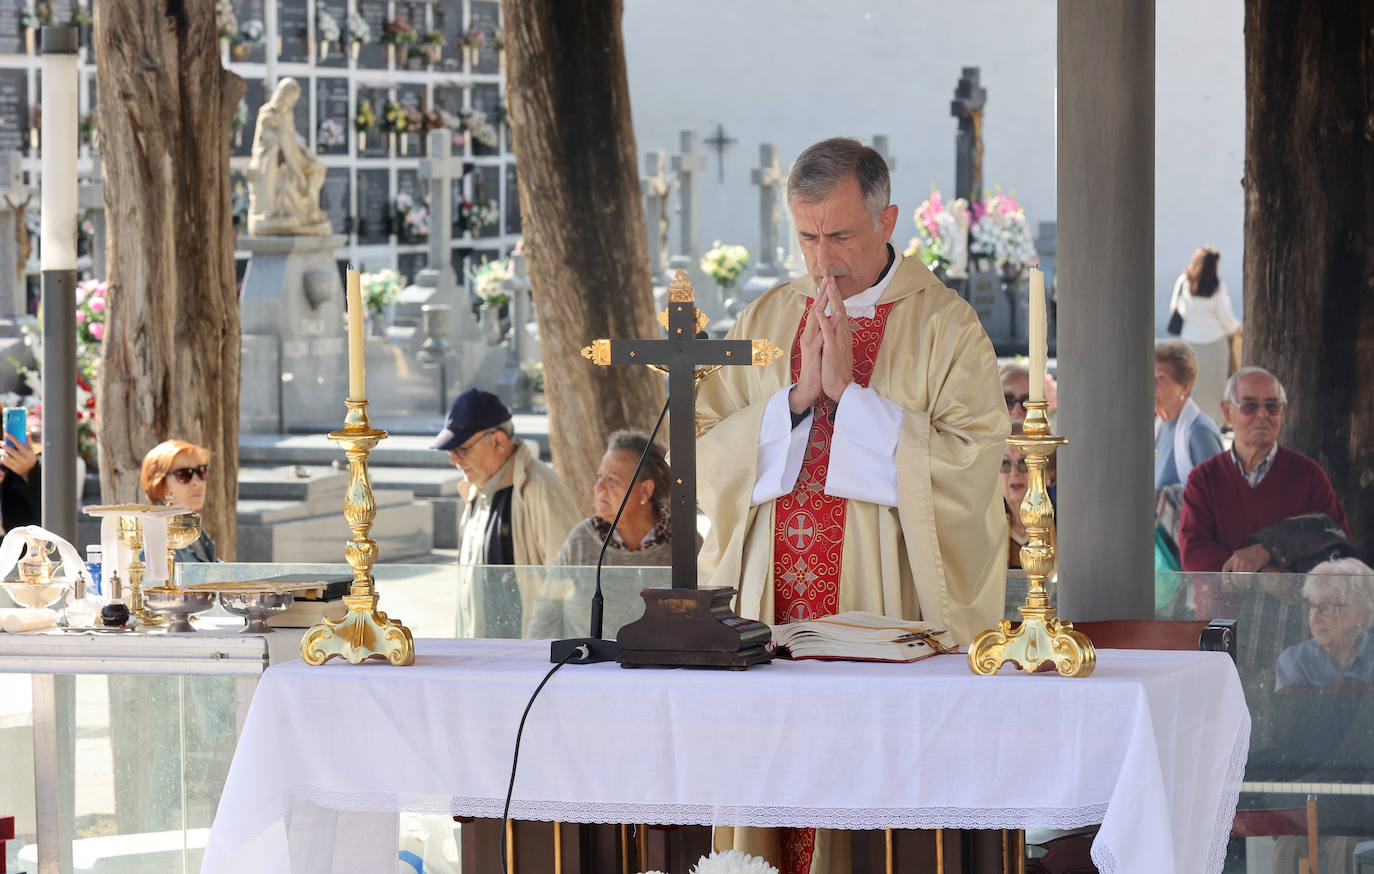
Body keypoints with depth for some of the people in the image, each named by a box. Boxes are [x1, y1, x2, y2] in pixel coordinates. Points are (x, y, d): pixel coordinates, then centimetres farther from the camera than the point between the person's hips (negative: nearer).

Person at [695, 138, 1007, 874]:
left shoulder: (944, 327, 1)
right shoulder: (765, 320, 13)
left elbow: (970, 463, -11)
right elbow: (705, 456, 7)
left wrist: (848, 390, -12)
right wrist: (796, 396, -8)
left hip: (884, 615, -4)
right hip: (768, 615, 4)